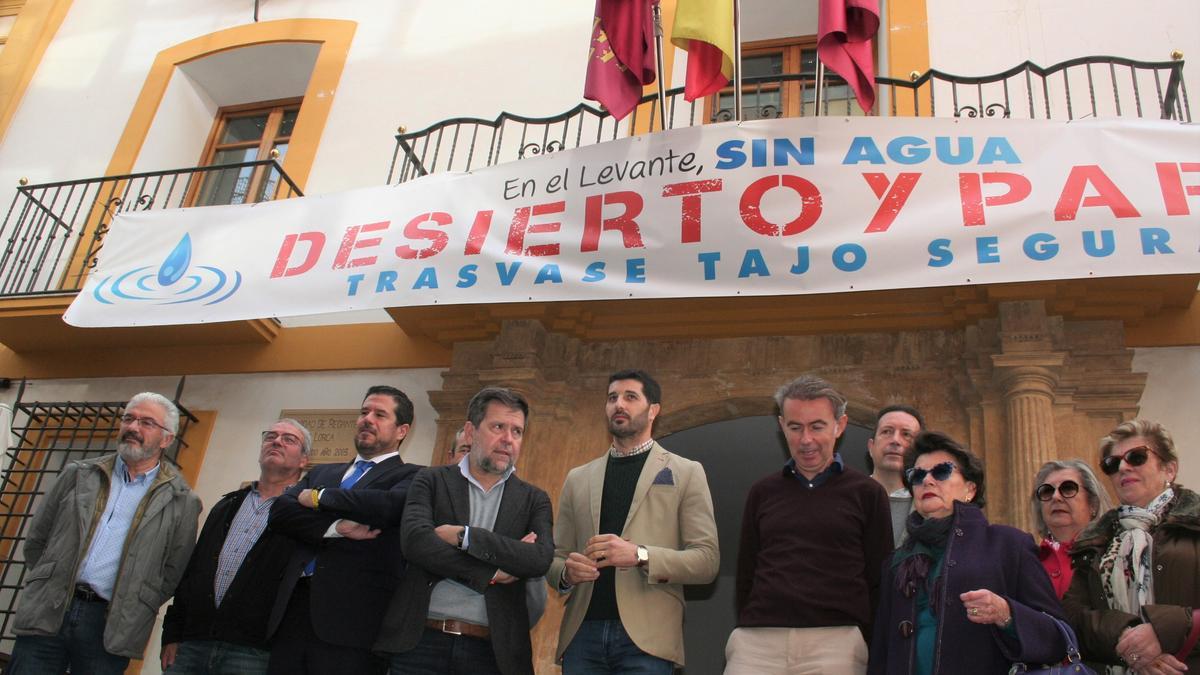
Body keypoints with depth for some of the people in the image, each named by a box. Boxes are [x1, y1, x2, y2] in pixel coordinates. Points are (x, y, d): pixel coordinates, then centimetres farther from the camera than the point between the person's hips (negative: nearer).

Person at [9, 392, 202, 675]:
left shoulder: (181, 502, 1)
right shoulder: (79, 475, 10)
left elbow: (172, 573, 3)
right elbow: (37, 538, 16)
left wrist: (130, 614, 0)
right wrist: (49, 584, 10)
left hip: (109, 630, -2)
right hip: (45, 617, 2)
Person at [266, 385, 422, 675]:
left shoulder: (412, 477, 5)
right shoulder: (321, 473, 22)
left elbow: (391, 505, -16)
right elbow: (279, 511, 6)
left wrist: (318, 497, -3)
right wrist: (337, 527, -11)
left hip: (353, 617, -4)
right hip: (293, 609, 5)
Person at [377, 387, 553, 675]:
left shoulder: (534, 500, 7)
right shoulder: (431, 481, 5)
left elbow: (541, 559, -10)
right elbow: (415, 541, -12)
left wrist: (463, 535, -14)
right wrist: (491, 573, -13)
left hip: (490, 650, 1)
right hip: (421, 641, -1)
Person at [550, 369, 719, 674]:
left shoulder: (686, 473, 5)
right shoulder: (577, 478, 15)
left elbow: (707, 560, -2)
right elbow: (555, 558, 16)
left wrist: (640, 556, -16)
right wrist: (566, 571, -8)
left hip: (645, 637, -3)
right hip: (582, 634, 3)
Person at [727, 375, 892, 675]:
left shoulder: (867, 493, 6)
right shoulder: (762, 492, 13)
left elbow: (879, 582, 5)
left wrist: (869, 647, 0)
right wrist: (745, 633, 7)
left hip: (835, 641, -2)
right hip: (757, 641, 2)